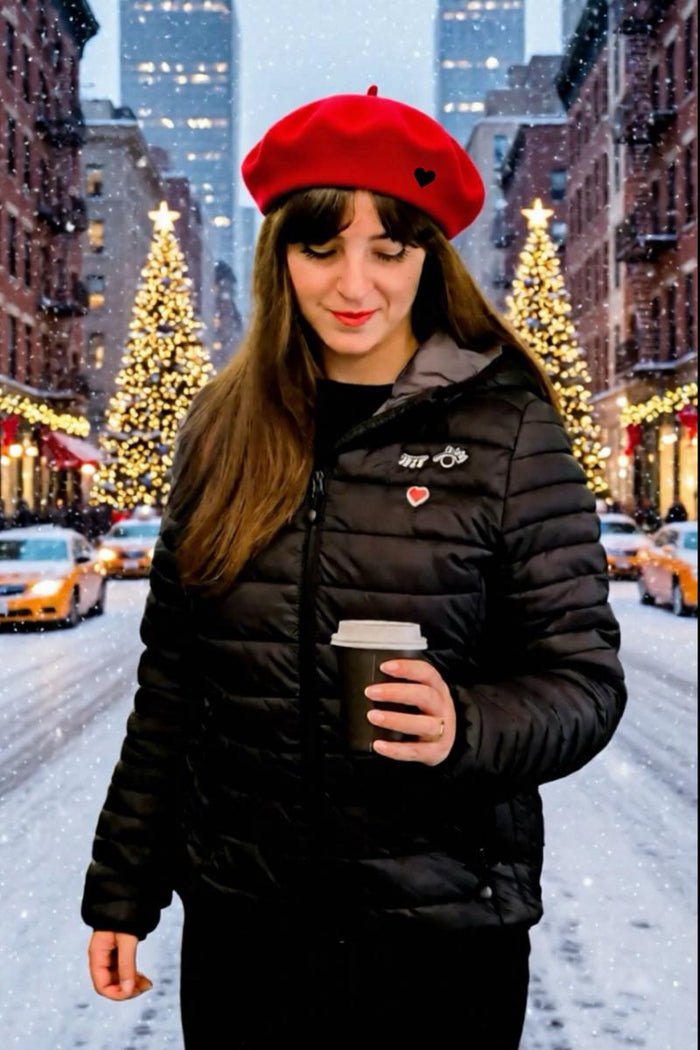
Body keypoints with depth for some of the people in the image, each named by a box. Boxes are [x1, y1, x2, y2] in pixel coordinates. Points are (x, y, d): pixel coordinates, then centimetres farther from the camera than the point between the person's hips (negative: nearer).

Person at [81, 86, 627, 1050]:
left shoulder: (507, 428, -8)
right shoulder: (227, 425, 3)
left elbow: (585, 679, -7)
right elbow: (171, 674, 7)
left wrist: (466, 729, -27)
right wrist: (122, 890, 9)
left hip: (438, 933, -3)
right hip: (236, 922, 3)